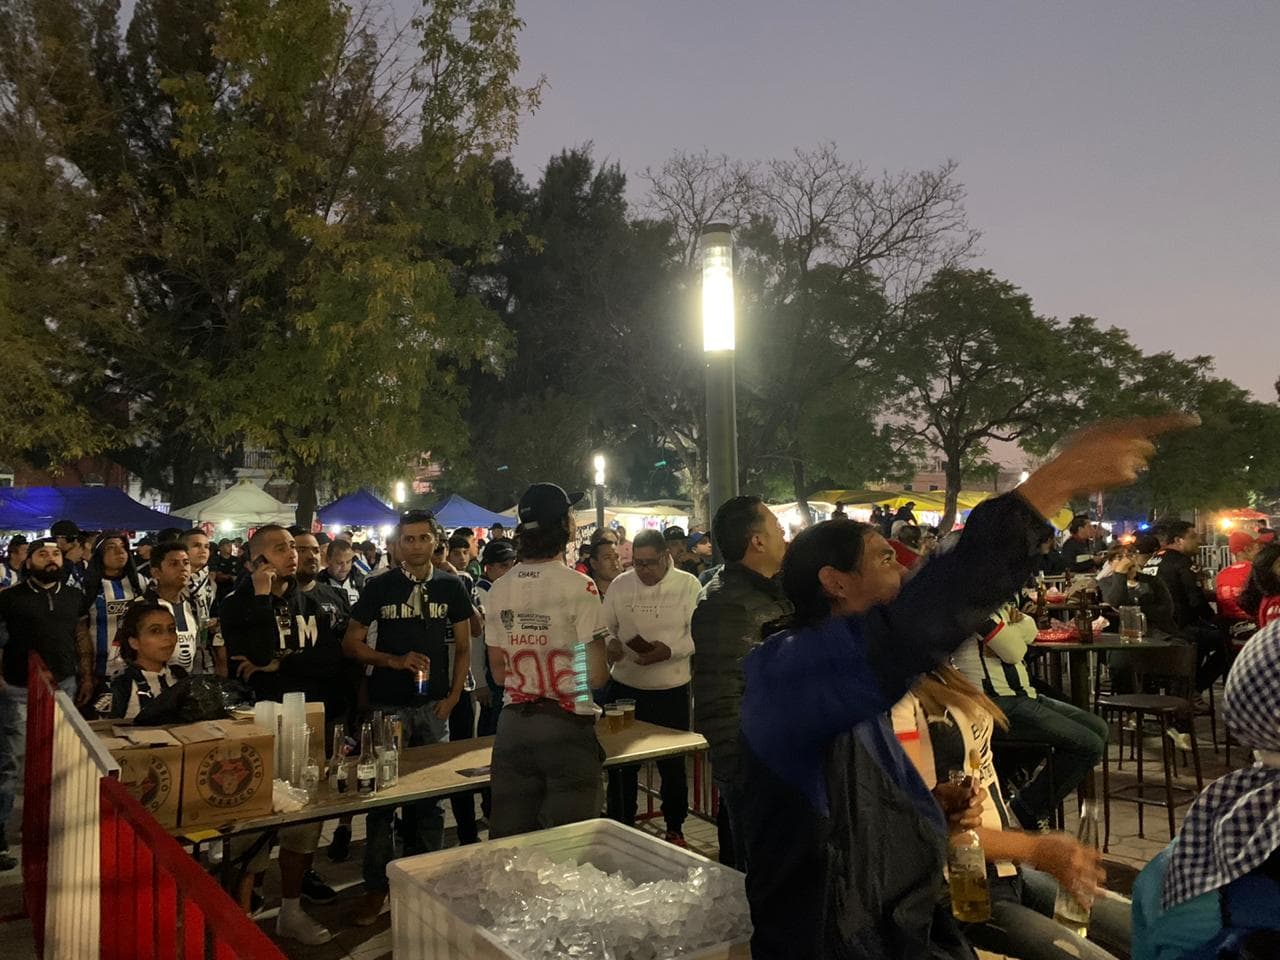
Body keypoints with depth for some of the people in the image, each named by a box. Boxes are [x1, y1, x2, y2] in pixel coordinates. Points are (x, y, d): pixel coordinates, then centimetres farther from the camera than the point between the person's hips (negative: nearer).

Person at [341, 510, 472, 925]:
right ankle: (377, 886, 17)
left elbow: (463, 646, 9)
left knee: (430, 795, 9)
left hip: (433, 705, 2)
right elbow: (351, 642, 1)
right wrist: (395, 661, -13)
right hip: (387, 705, -1)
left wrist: (453, 696, -1)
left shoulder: (450, 587, 4)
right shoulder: (379, 586, -1)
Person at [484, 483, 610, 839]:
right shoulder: (578, 587, -13)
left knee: (510, 841, 13)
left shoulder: (498, 590, 2)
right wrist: (611, 657, 6)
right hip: (566, 726, -5)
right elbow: (595, 676, -14)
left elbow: (499, 672, 9)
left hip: (513, 725, 5)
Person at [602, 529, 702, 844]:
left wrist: (669, 651, -24)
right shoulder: (620, 585, 2)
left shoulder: (688, 585, -7)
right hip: (624, 687, 2)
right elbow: (606, 626, 9)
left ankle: (675, 828, 33)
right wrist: (610, 643, -13)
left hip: (670, 690, -2)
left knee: (672, 765, 13)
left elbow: (699, 634, -10)